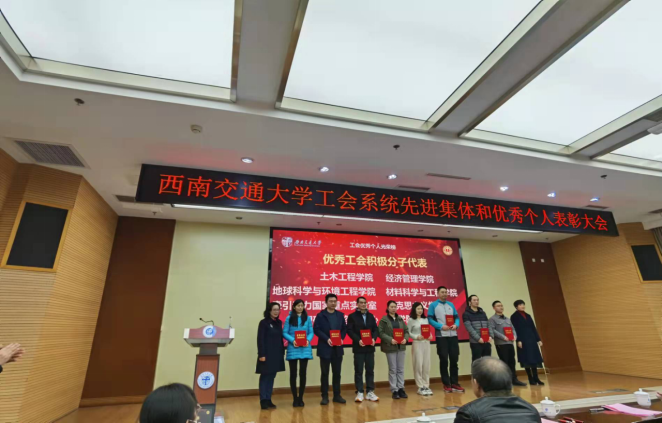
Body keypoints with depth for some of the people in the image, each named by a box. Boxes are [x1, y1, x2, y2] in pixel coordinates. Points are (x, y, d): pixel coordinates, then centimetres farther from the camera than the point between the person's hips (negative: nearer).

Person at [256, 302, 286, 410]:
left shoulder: (279, 322, 10)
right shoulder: (264, 323, -8)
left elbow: (280, 338, 12)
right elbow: (260, 339, -11)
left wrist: (282, 352, 7)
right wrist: (261, 354, -16)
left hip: (277, 354, 6)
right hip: (267, 354, -6)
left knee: (272, 377, 11)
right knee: (265, 377, 3)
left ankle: (268, 399, 20)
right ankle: (263, 400, 11)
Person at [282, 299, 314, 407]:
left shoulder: (307, 318, 7)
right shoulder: (289, 318, 2)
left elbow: (311, 332, 5)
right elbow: (284, 333, -2)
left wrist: (308, 340, -15)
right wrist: (292, 340, -17)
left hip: (305, 349, 1)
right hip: (293, 349, -1)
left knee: (303, 373, 7)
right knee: (293, 374, 5)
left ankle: (300, 398, 21)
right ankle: (295, 398, 19)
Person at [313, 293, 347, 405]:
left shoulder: (340, 315, 9)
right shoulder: (320, 315, -3)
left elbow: (344, 328, 9)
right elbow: (316, 329, -9)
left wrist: (341, 338, -9)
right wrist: (326, 339, -19)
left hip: (338, 348, 4)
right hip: (325, 348, -3)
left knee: (337, 373, 10)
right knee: (325, 373, 6)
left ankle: (337, 395, 21)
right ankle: (325, 396, 16)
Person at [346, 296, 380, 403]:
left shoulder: (371, 316, 12)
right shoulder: (352, 316, -1)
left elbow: (375, 329, 9)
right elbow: (349, 330, -8)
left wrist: (374, 338, -10)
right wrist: (358, 340, -19)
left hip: (370, 347, 4)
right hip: (358, 347, -4)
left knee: (370, 370, 8)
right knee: (358, 371, 2)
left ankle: (370, 392, 17)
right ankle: (359, 393, 12)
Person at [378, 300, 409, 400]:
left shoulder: (400, 319, 10)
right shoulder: (383, 320, -4)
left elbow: (406, 331, 10)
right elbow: (381, 333, -10)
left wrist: (405, 339, -9)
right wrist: (390, 340, -20)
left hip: (401, 346, 4)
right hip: (390, 347, -4)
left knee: (401, 369, 9)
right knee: (393, 369, 3)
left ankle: (401, 388, 19)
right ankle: (394, 390, 12)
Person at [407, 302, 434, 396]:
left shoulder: (425, 319, 12)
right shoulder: (411, 320, -4)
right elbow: (408, 333, -7)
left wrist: (430, 335, -5)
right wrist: (416, 337, -19)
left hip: (426, 343, 5)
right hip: (417, 343, -5)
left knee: (426, 365, 7)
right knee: (418, 365, -2)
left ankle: (426, 386, 18)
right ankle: (421, 387, 8)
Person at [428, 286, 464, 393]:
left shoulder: (451, 304, 13)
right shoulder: (433, 305, -2)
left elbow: (457, 317, 12)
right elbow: (430, 319, -7)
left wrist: (456, 325, -9)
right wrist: (441, 326, -19)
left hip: (453, 335, 4)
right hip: (441, 336, -4)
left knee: (454, 359, 8)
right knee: (444, 360, 2)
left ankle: (454, 383, 20)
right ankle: (446, 384, 13)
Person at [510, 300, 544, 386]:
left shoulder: (528, 316, 16)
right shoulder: (514, 316, -3)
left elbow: (533, 328, 16)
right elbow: (515, 329, -9)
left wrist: (538, 339, 10)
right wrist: (518, 340, -16)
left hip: (532, 339, 6)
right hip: (523, 340, -6)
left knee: (534, 359, 6)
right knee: (527, 360, -2)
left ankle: (536, 378, 15)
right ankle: (531, 379, 6)